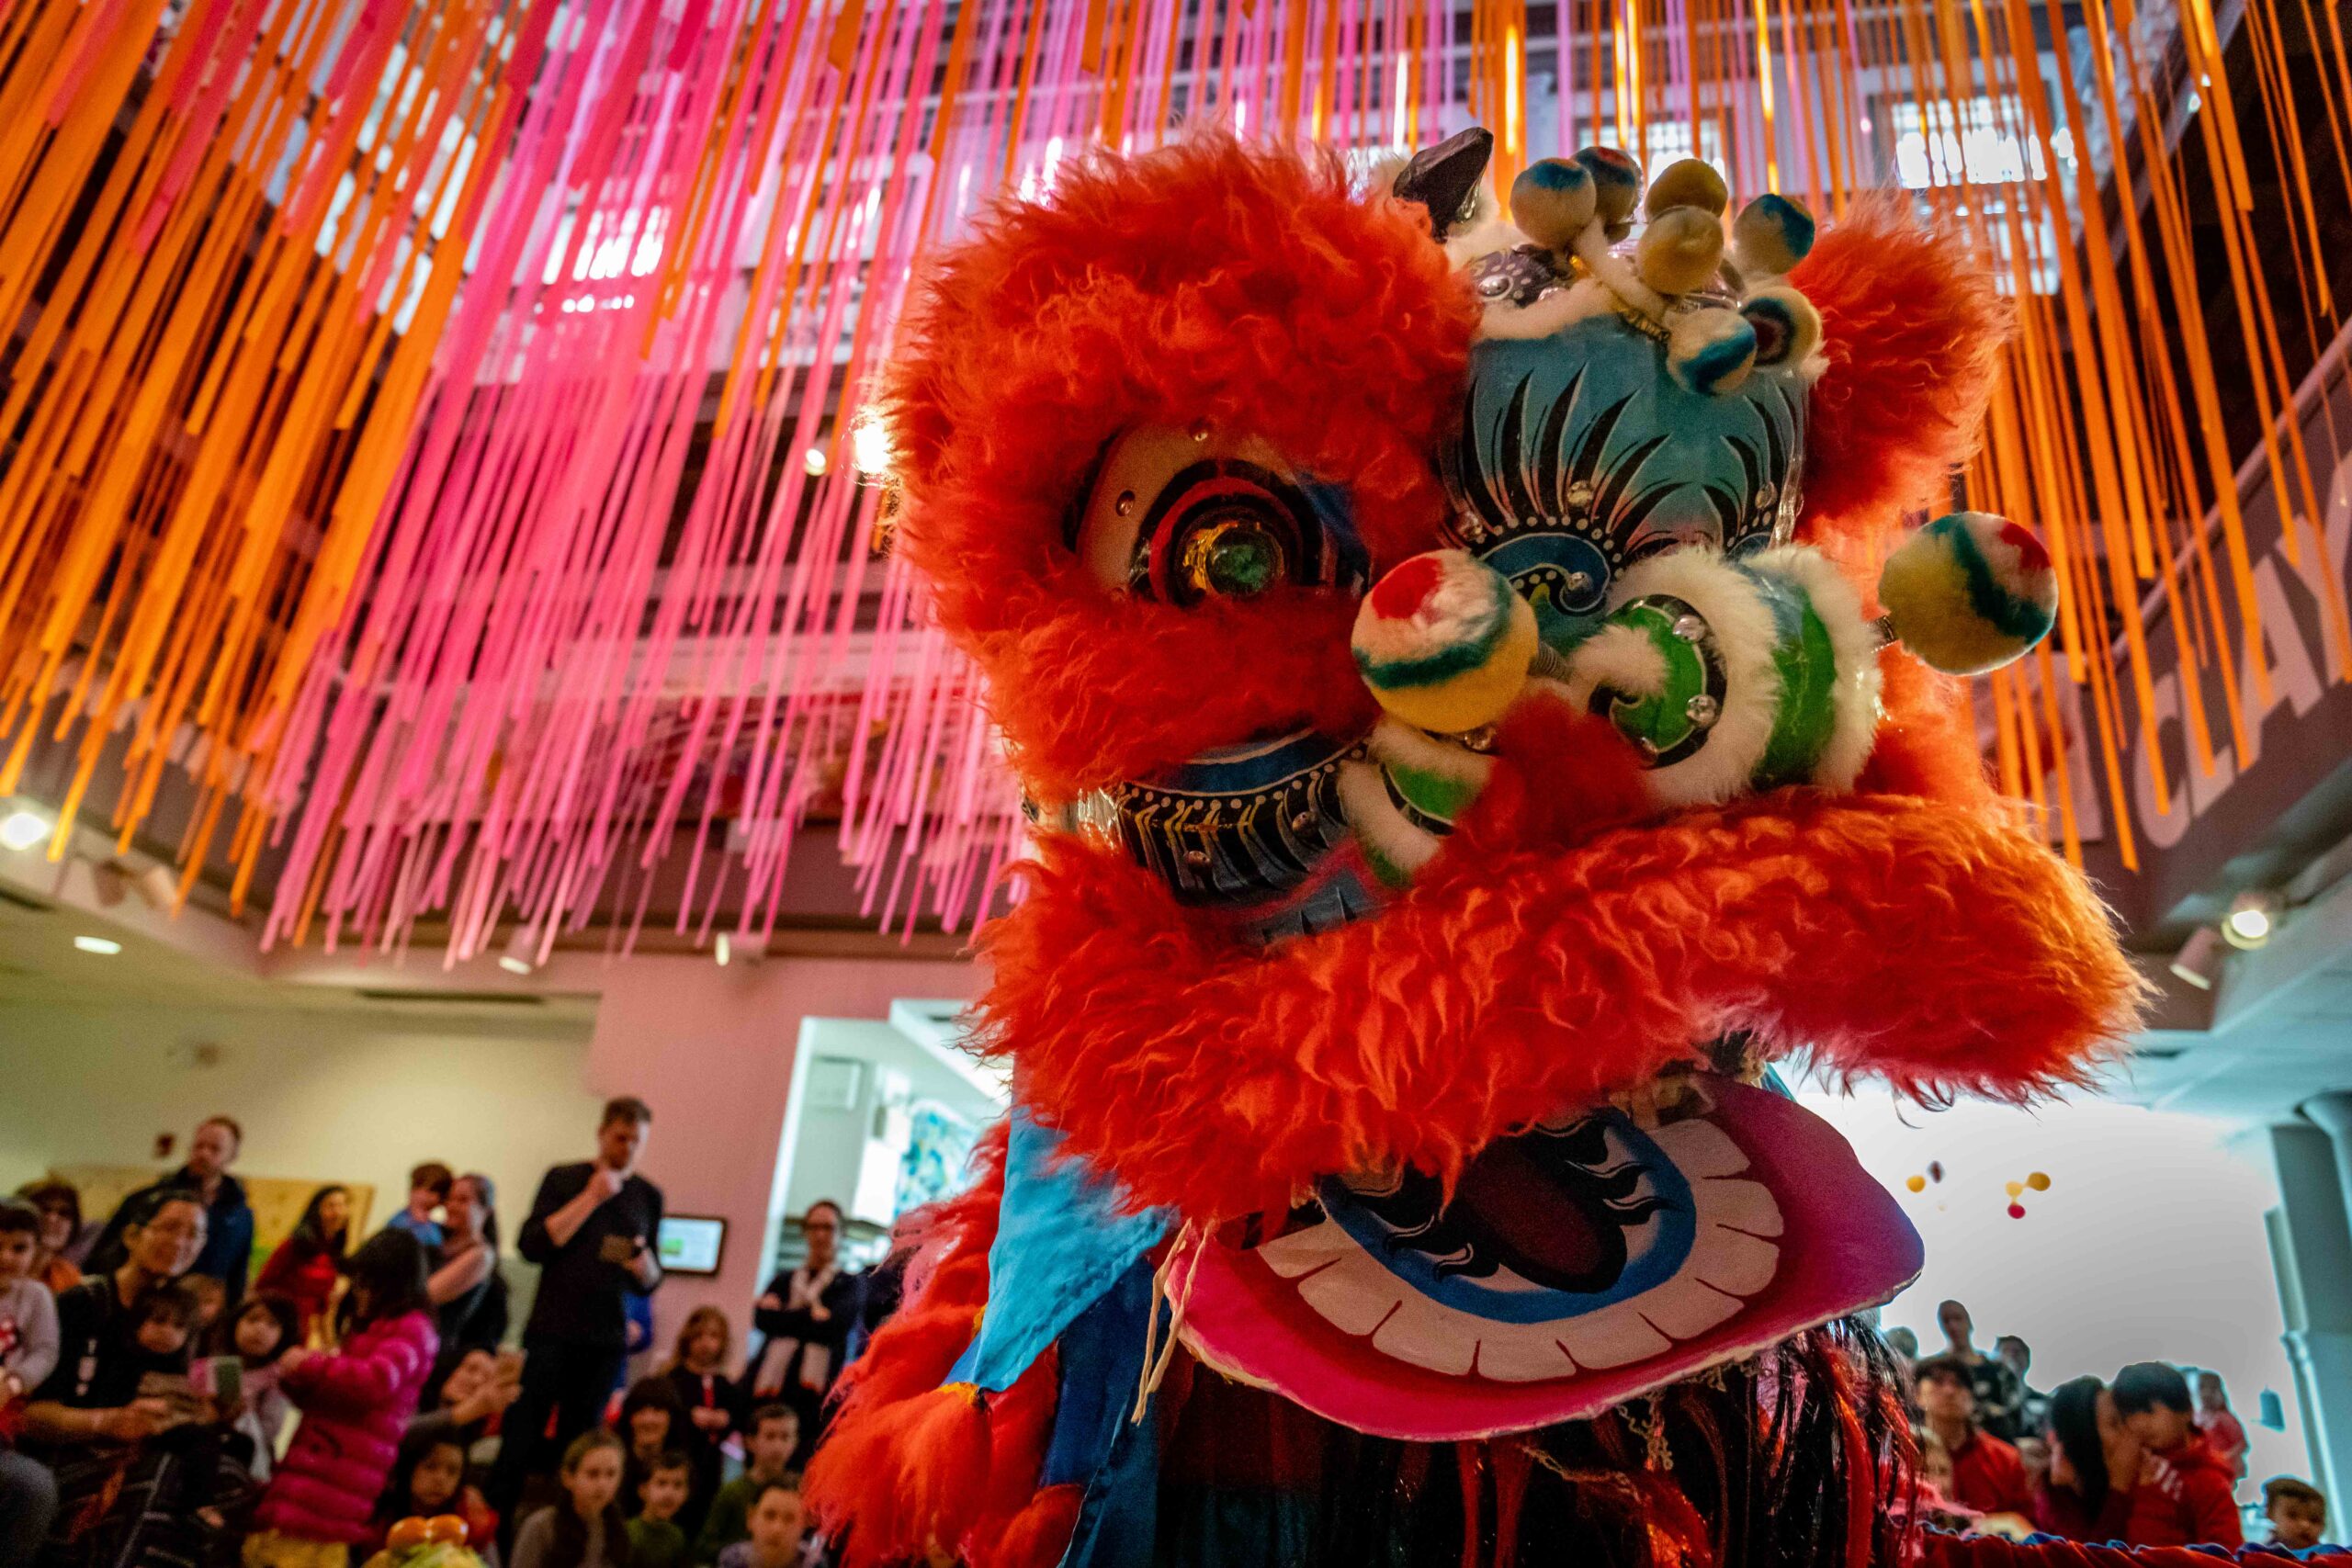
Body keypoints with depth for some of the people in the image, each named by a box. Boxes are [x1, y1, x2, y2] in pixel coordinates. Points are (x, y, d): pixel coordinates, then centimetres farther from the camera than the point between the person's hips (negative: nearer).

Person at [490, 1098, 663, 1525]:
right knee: (525, 1430, 0)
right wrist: (591, 1197, -13)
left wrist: (645, 1266, -10)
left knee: (576, 1439, 3)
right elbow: (531, 1245, -11)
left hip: (606, 1339, 2)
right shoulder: (564, 1179, 2)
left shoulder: (648, 1195, 10)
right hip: (552, 1329, -2)